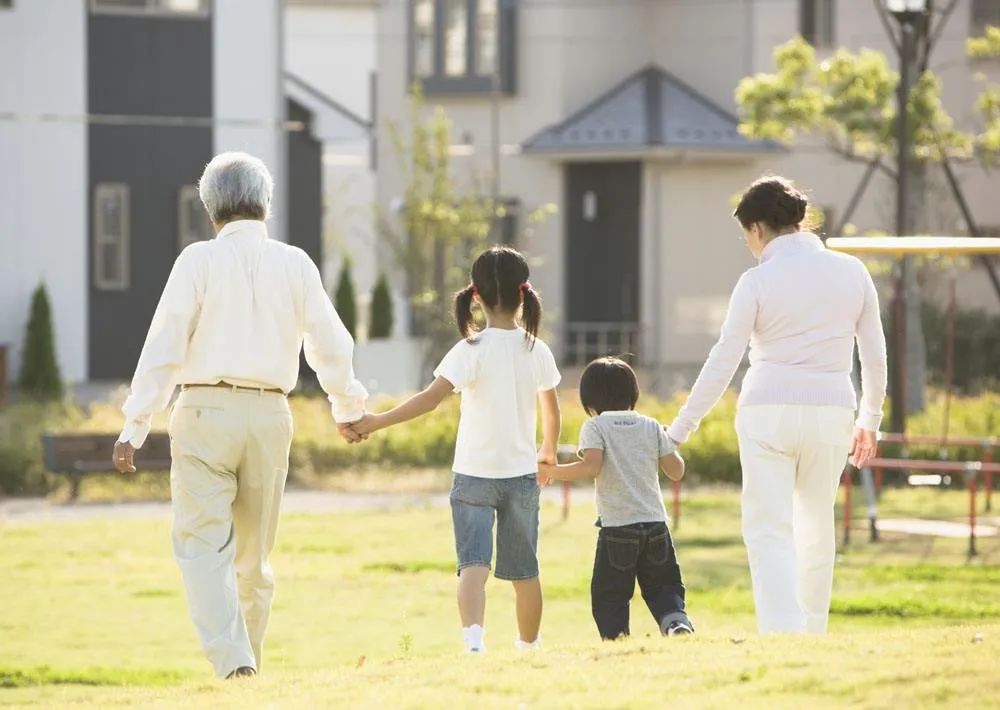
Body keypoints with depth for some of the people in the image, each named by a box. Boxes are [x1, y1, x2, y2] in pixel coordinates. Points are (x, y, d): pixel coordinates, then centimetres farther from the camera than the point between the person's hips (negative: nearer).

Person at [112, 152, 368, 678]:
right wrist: (347, 408, 29)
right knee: (254, 552, 14)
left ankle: (231, 659, -22)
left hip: (206, 412, -3)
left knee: (204, 543, -6)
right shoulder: (295, 264, 5)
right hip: (269, 416, 3)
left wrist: (134, 427, -3)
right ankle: (248, 660, 18)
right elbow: (331, 345, 11)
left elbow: (164, 348, -7)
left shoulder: (199, 260, -4)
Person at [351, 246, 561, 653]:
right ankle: (529, 646, 30)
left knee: (473, 563, -10)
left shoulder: (472, 350, -12)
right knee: (524, 570, 16)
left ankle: (474, 637, -33)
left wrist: (377, 422, -24)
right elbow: (551, 410, 16)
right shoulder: (537, 351, 1)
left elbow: (432, 397, -25)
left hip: (474, 474, -3)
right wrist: (548, 451, 35)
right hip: (522, 474, 3)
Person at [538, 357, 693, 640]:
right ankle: (676, 618, -11)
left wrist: (550, 471, -7)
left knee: (609, 595, 5)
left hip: (616, 527, -4)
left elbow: (592, 467, -17)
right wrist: (671, 444, 28)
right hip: (655, 523, 4)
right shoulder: (651, 427, 9)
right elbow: (676, 471, 9)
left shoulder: (594, 427, -2)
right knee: (663, 585, 15)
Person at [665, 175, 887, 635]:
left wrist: (679, 431, 0)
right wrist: (870, 420, 25)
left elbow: (722, 364, -6)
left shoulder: (758, 281, -5)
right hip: (831, 410, 4)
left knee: (769, 531, -4)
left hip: (769, 411, -3)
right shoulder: (851, 272, 6)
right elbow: (874, 355, 11)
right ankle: (813, 636, 22)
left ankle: (782, 636, -18)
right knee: (817, 528, 17)